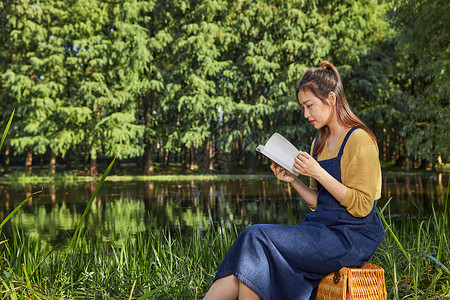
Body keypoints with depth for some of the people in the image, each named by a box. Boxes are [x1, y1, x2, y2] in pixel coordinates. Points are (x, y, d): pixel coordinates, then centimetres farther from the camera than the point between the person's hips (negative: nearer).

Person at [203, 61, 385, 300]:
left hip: (352, 237, -7)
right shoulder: (320, 143, 17)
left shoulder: (358, 140, -8)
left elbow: (362, 206, -13)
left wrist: (318, 173, -18)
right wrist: (294, 181, 2)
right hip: (323, 227, 7)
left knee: (257, 237, -22)